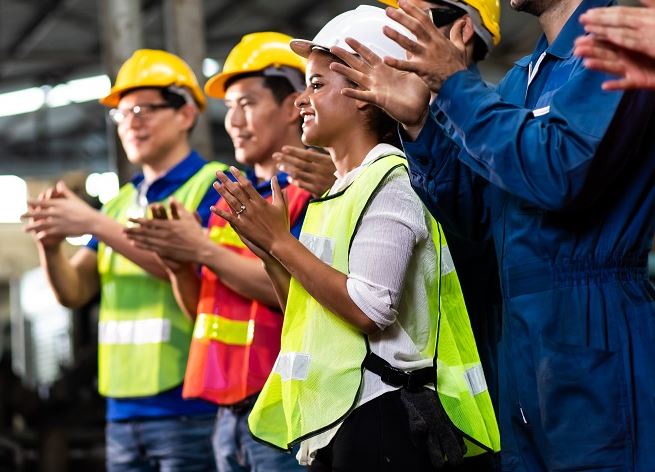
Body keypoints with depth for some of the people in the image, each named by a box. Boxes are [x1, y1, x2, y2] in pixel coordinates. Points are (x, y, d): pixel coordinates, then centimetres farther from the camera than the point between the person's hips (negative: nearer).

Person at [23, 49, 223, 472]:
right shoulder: (120, 203, 19)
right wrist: (50, 245, -9)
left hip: (189, 406, -6)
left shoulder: (214, 185, -2)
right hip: (123, 410, 7)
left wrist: (95, 225, -20)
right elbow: (74, 291, 13)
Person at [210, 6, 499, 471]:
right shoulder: (338, 193, 18)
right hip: (331, 418, 9)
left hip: (379, 418, -9)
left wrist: (282, 241, -14)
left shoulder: (389, 181, -9)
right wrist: (266, 249, 4)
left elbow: (370, 309, -20)